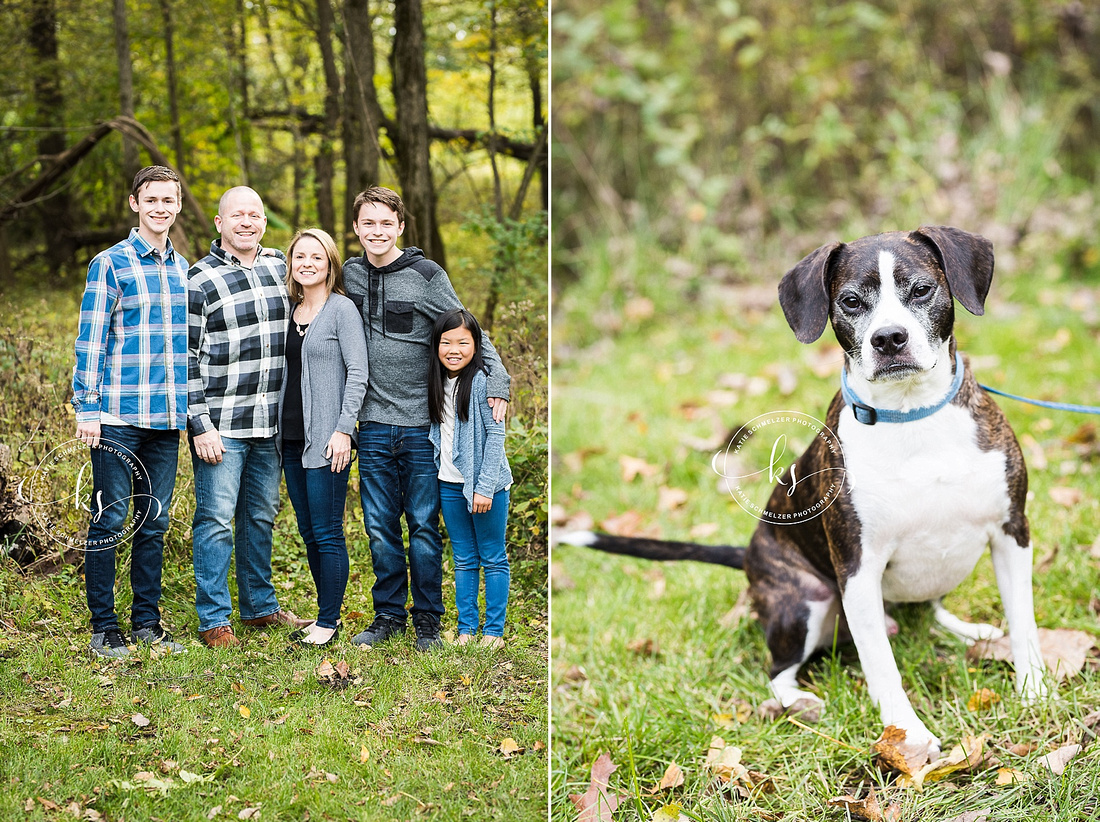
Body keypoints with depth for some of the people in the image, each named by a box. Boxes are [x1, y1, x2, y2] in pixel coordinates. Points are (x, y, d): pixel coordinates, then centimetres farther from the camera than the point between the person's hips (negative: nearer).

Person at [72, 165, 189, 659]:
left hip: (168, 416, 5)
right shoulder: (110, 264, -3)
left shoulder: (183, 269, 13)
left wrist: (193, 408, 17)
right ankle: (103, 629, 6)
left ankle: (147, 622, 18)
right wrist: (87, 410, -10)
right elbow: (90, 340, -5)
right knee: (110, 519, -2)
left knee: (154, 520, 9)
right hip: (119, 417, -5)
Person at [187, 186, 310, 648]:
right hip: (221, 424, -5)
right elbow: (186, 358, -9)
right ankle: (213, 620, 5)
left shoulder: (280, 267, 9)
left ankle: (260, 607, 26)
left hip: (270, 423, 5)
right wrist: (201, 426, -14)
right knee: (217, 520, -3)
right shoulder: (200, 280, -7)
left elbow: (296, 335, 22)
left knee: (260, 516, 15)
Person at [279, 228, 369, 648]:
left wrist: (343, 430, -15)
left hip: (326, 440, -7)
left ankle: (328, 623, 3)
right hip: (292, 438, 7)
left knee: (327, 535, -4)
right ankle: (327, 614, 20)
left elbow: (358, 373, -10)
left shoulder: (342, 309, -6)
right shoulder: (289, 311, 13)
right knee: (308, 532, 11)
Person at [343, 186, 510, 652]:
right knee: (380, 528, 6)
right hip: (373, 426, 3)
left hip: (423, 426, -3)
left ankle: (427, 620, 12)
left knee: (424, 527, 1)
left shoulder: (427, 276, -4)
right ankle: (388, 615, 18)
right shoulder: (350, 275, 8)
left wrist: (497, 380, -15)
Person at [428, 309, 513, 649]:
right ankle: (466, 628, 18)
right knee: (464, 560, 12)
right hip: (450, 484, 6)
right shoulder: (436, 380, 5)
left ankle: (494, 631, 11)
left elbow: (496, 434, -15)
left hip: (485, 484, -6)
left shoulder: (481, 381, -14)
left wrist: (485, 487, -17)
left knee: (493, 559, 5)